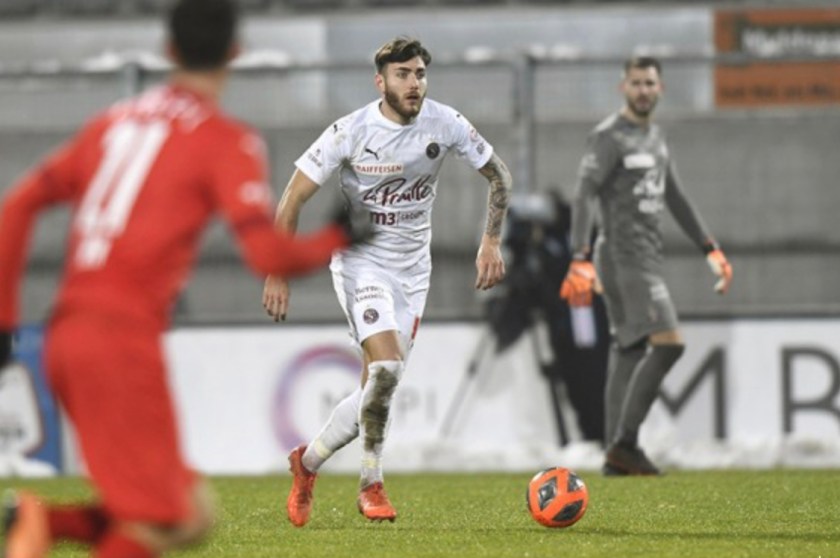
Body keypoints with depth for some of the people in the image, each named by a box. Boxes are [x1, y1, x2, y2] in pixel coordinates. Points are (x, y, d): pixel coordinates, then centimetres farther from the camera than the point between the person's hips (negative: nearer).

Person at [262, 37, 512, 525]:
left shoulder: (445, 124, -7)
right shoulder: (352, 131, -15)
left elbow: (498, 174, 8)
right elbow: (293, 199, -9)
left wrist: (492, 241, -2)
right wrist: (278, 275, -11)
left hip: (413, 269, 4)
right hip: (362, 260, -4)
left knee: (381, 387, 4)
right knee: (385, 368, -23)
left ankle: (308, 462, 26)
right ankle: (372, 488, -6)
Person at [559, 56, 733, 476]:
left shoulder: (655, 138, 18)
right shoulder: (610, 136, -9)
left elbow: (675, 199, 27)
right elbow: (584, 195, -18)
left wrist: (711, 250, 25)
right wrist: (581, 260, -29)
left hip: (647, 259, 9)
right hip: (625, 256, -9)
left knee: (629, 354, 7)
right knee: (667, 342, -18)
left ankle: (617, 456, 7)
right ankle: (624, 442, -17)